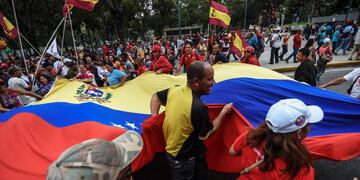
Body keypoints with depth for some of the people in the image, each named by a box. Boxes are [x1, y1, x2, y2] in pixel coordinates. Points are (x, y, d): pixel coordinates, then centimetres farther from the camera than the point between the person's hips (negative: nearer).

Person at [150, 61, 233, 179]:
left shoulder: (174, 90, -11)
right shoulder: (198, 107, -33)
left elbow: (156, 97, 7)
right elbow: (207, 134, -16)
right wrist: (223, 112, -7)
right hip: (183, 158, -7)